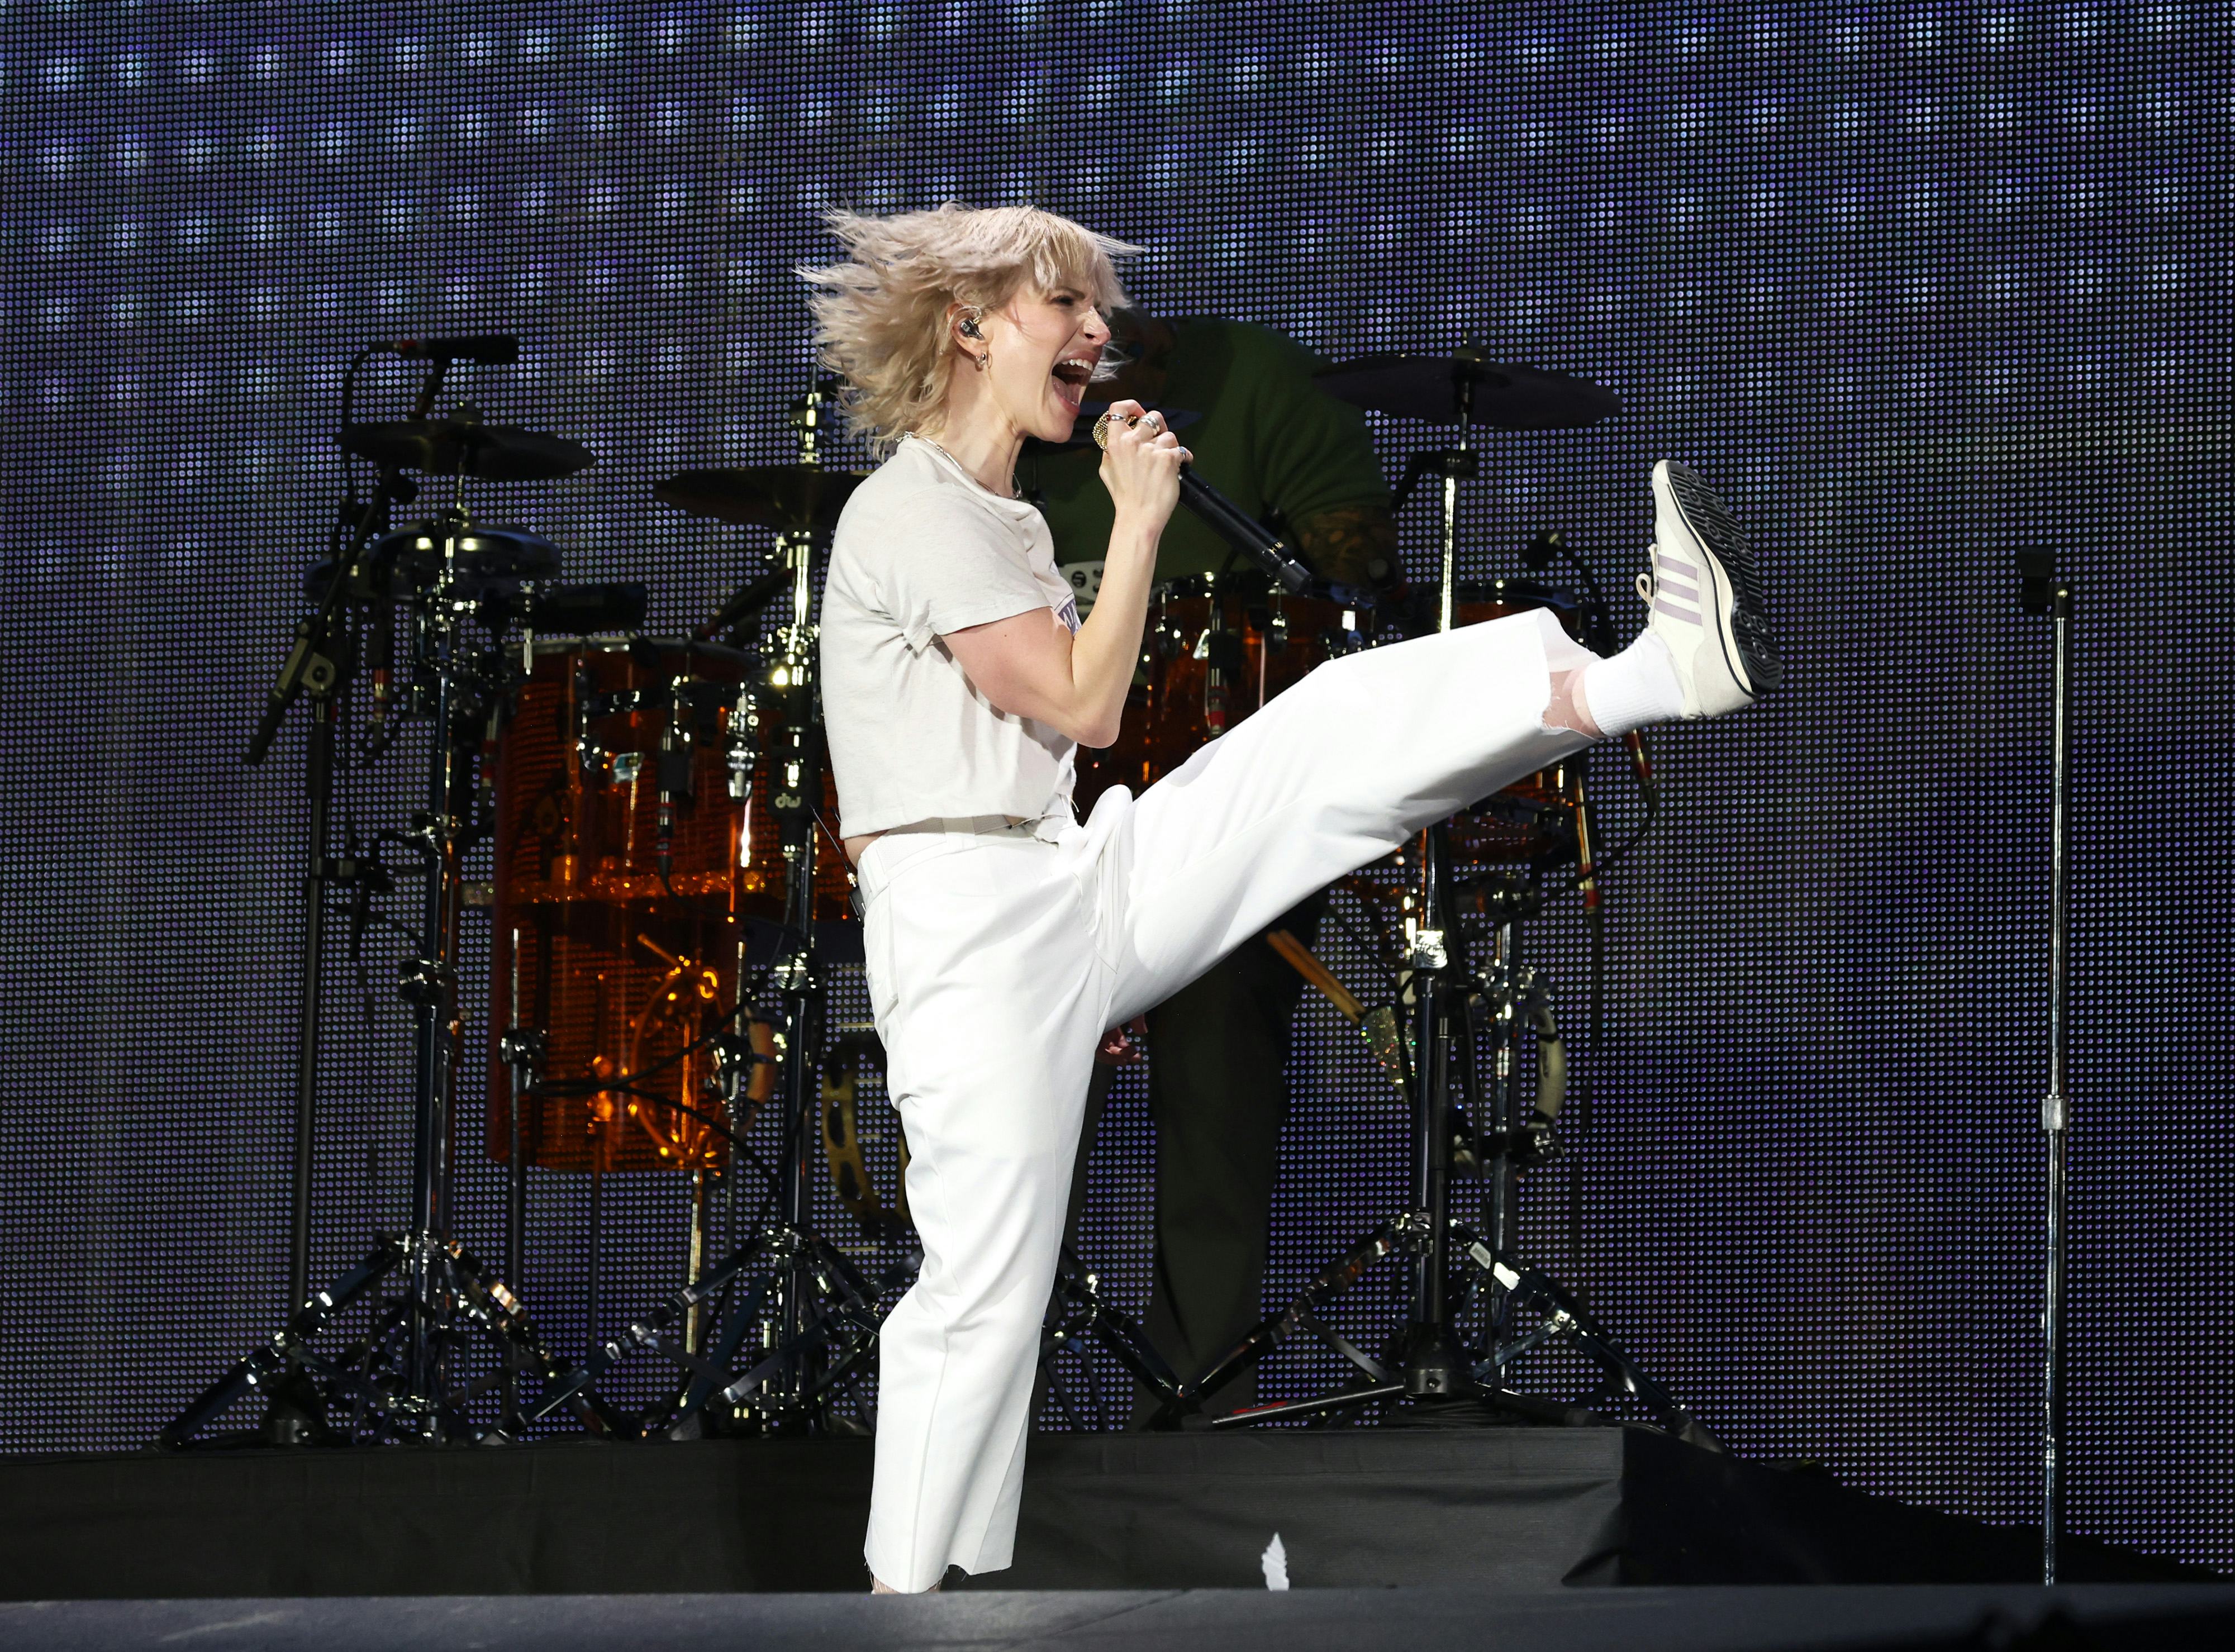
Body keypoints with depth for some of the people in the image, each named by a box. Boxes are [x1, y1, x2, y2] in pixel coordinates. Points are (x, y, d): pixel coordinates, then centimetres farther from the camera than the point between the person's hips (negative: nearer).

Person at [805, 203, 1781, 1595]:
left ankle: (1674, 665, -17)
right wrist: (1140, 518, -7)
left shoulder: (1001, 523, 20)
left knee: (1333, 727, -6)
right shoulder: (915, 512, -12)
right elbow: (1081, 707, -13)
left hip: (1081, 894, 8)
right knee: (986, 1293, -8)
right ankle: (910, 1595, 0)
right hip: (976, 928, -8)